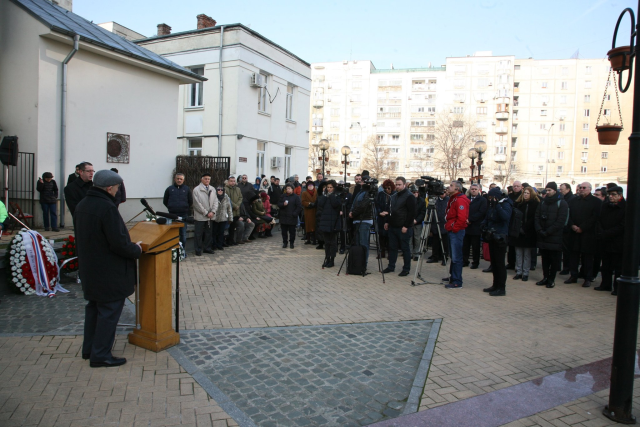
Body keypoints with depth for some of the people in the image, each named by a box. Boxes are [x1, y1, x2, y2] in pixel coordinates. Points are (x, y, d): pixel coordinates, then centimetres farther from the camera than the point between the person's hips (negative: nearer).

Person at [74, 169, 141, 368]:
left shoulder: (81, 205, 5)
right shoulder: (107, 208, -24)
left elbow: (80, 237, 15)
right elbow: (119, 243, -27)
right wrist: (136, 250, -9)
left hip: (89, 269, 9)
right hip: (109, 272, -9)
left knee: (94, 307, 22)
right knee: (109, 312, 3)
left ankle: (89, 348, 34)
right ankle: (101, 355, 11)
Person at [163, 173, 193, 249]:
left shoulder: (187, 189, 6)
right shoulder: (170, 189, 6)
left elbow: (191, 202, 12)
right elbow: (165, 201, 13)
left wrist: (186, 209, 8)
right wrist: (171, 208, 9)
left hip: (183, 214, 0)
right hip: (172, 214, 0)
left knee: (183, 234, 5)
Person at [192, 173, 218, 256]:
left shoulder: (212, 189, 9)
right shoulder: (196, 189, -7)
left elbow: (215, 201, 7)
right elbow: (197, 204, -11)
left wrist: (212, 212, -7)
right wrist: (206, 213, -12)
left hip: (210, 216, 5)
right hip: (200, 216, -5)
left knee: (209, 233, 13)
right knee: (199, 234, 2)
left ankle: (207, 248, 25)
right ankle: (198, 250, 12)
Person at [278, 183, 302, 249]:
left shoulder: (296, 197, -2)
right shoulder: (283, 196, 9)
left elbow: (299, 207, -4)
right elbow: (279, 204, 10)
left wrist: (295, 214, -10)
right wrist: (283, 204, -11)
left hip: (292, 218, -3)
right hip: (283, 217, 3)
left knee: (292, 231, 2)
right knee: (284, 231, 7)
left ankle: (291, 243, 14)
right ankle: (284, 242, 17)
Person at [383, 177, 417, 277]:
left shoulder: (409, 196, -10)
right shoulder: (394, 196, 16)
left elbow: (412, 213, -15)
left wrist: (406, 226, -18)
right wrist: (388, 222, 15)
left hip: (403, 228, -8)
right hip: (393, 227, 8)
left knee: (405, 248, 1)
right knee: (392, 247, 12)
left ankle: (406, 269, 9)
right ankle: (391, 266, 22)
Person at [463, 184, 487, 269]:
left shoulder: (483, 200, 0)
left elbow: (481, 212, -11)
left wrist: (470, 219, -15)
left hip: (476, 227, -4)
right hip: (466, 226, 4)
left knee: (475, 246, 3)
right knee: (465, 245, 7)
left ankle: (475, 262, 13)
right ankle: (465, 261, 17)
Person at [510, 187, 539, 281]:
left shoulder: (535, 204, -2)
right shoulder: (518, 203, 8)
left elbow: (533, 219, -8)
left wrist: (524, 228, -13)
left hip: (528, 233, -3)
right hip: (518, 232, 3)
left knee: (527, 254, 3)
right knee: (518, 253, 6)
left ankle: (525, 273, 8)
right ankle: (518, 272, 12)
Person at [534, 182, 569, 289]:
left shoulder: (562, 203, -4)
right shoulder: (543, 202, 12)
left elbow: (560, 221, -12)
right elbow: (537, 217, 7)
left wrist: (547, 232, -14)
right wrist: (539, 230, -8)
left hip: (555, 237, -4)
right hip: (542, 237, 5)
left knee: (554, 259, 3)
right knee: (545, 258, 10)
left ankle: (551, 280, 11)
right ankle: (545, 277, 19)